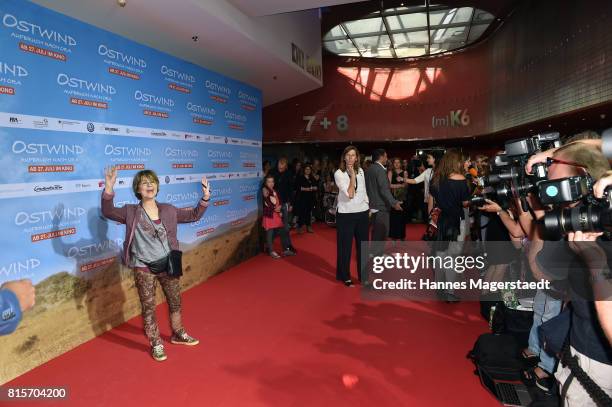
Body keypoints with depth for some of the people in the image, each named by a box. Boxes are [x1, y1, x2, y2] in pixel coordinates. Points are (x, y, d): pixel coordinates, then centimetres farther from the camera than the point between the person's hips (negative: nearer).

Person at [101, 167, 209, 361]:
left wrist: (205, 198, -3)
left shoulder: (168, 210, 1)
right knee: (148, 308, 8)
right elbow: (108, 212, -21)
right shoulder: (131, 212, -7)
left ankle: (178, 334, 40)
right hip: (144, 269, -3)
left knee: (175, 302, 17)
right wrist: (108, 188, -35)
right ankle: (156, 344, 27)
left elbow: (193, 215, 9)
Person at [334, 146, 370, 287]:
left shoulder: (361, 171, 7)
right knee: (346, 246, 5)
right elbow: (349, 194, -19)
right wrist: (352, 176, -17)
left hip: (362, 213, 5)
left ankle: (363, 275, 26)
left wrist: (367, 206, 13)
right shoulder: (339, 173, -10)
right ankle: (345, 276, 20)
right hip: (346, 214, -5)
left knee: (363, 246, 13)